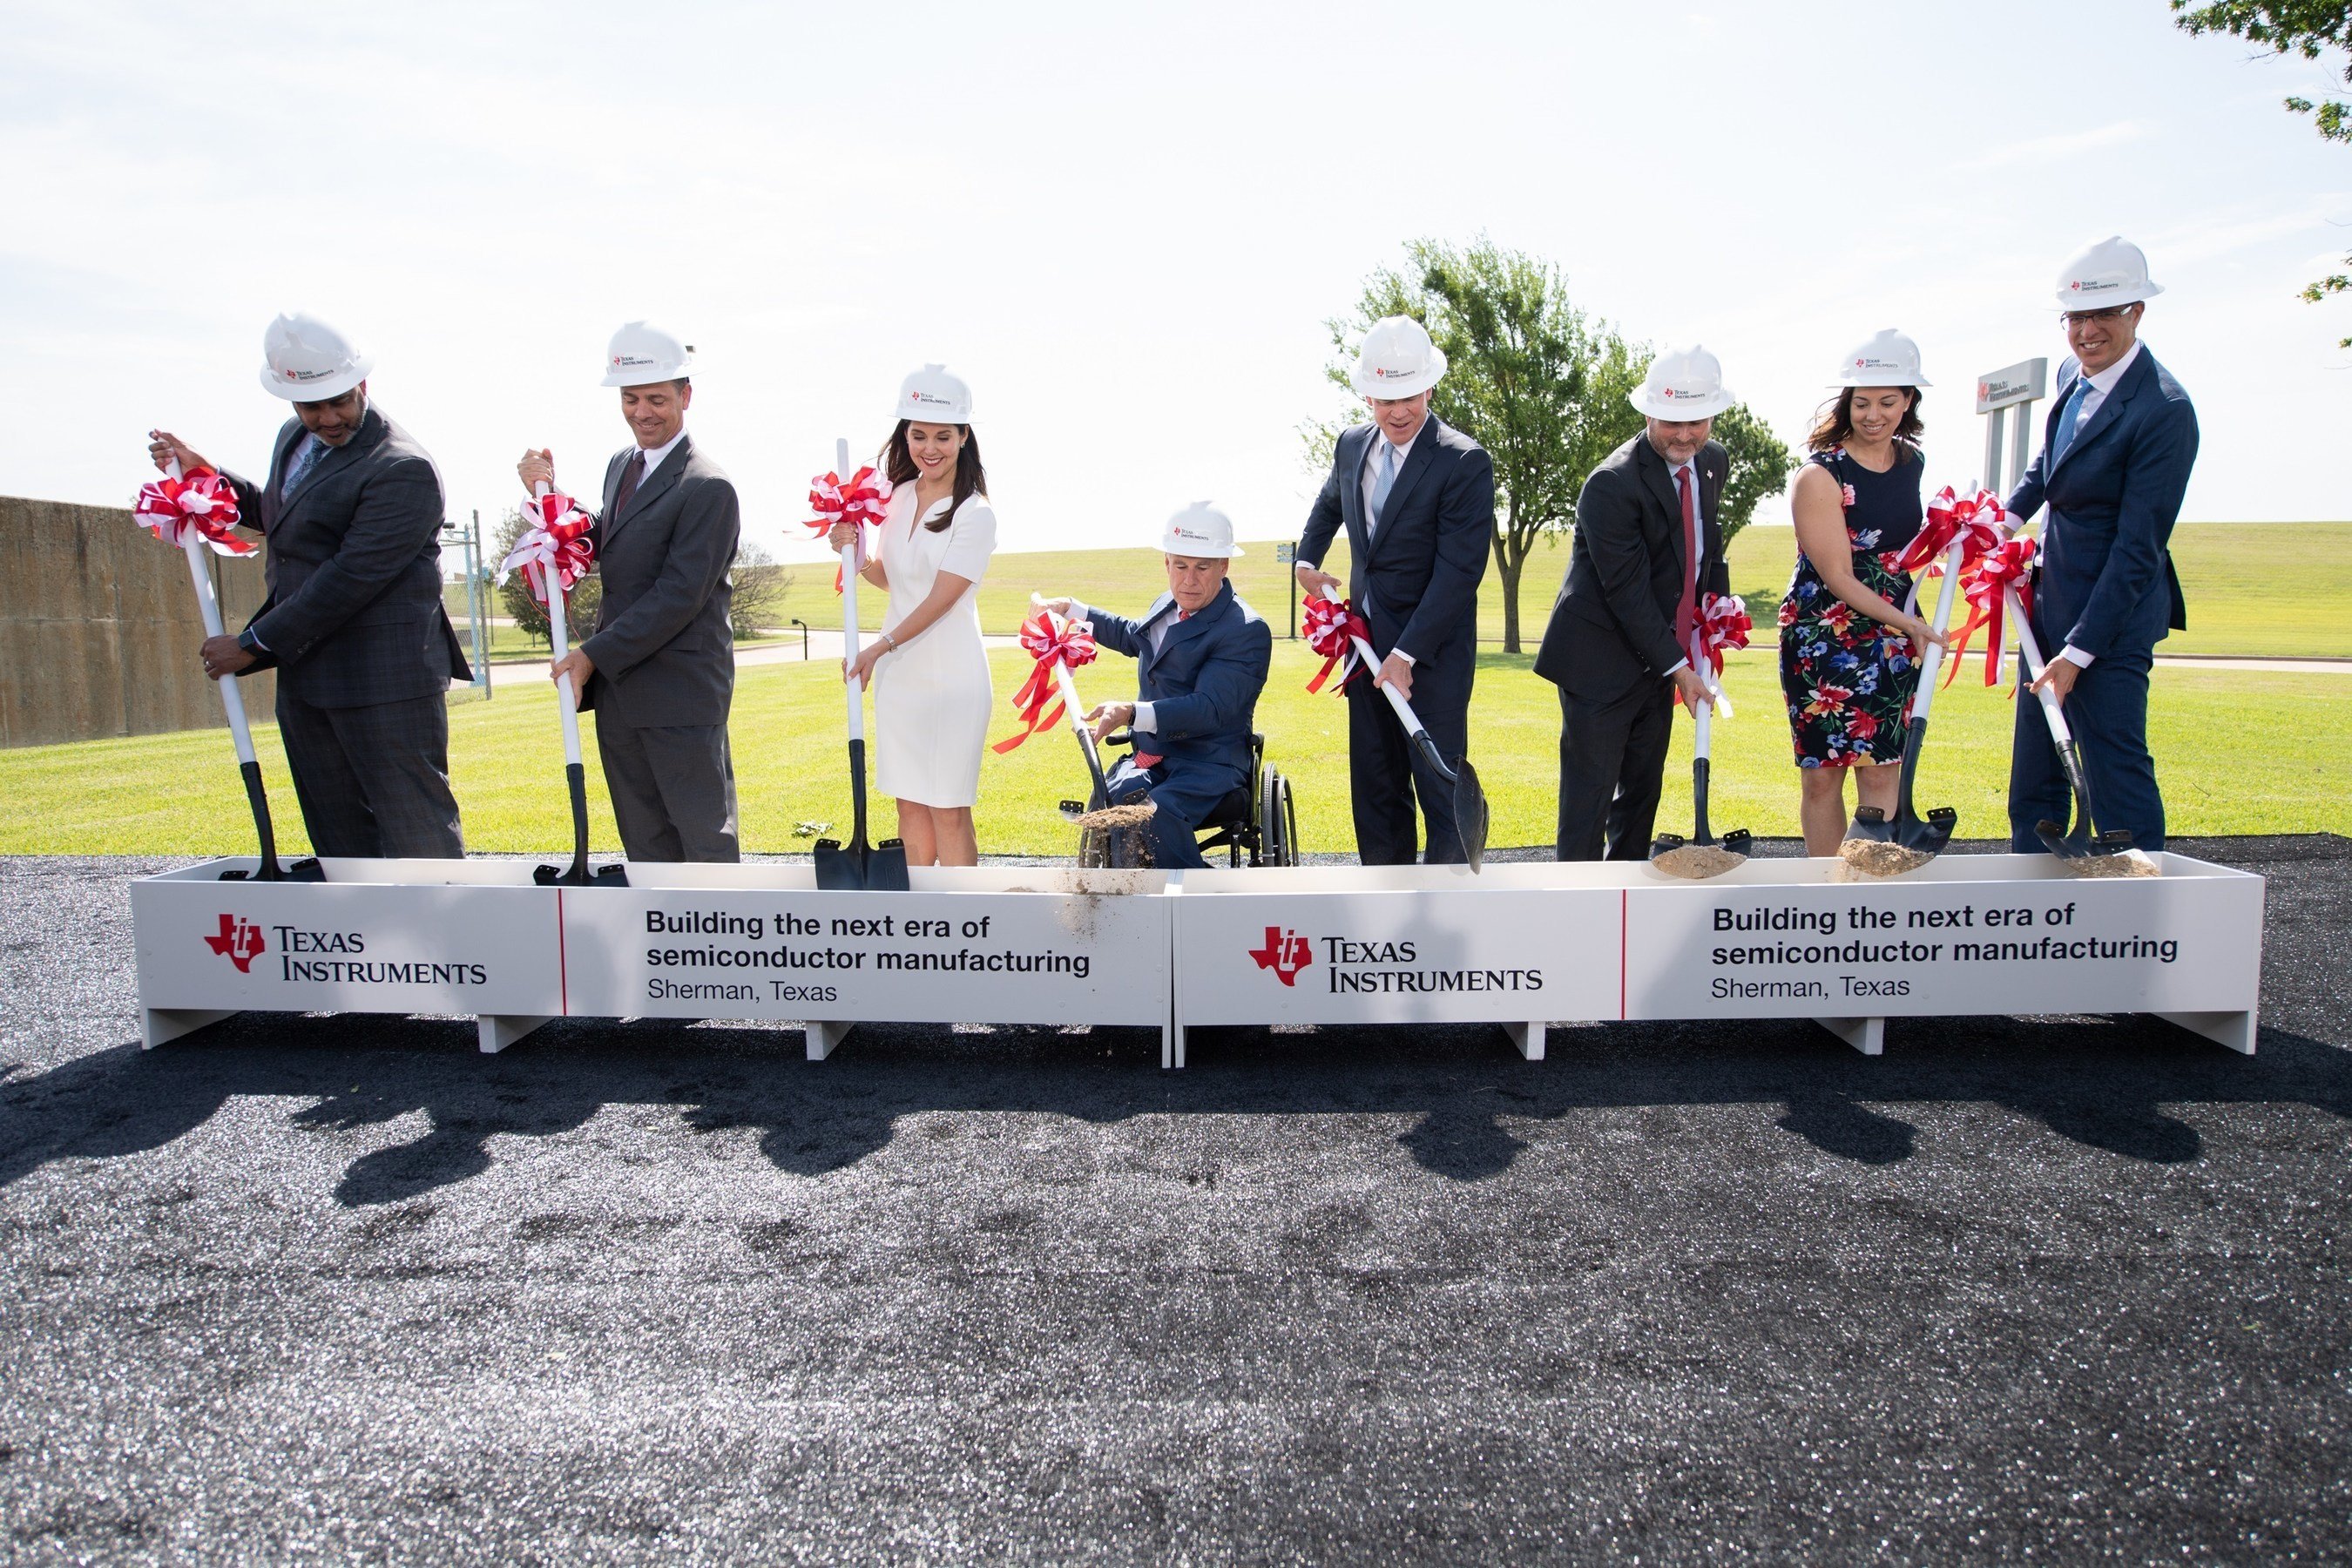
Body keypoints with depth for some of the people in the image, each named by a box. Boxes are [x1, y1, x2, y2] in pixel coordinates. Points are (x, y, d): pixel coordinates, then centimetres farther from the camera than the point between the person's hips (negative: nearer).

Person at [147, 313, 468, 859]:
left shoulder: (403, 468, -15)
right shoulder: (294, 438, 15)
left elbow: (349, 577, -20)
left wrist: (254, 645, -14)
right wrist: (207, 474, 20)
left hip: (384, 677, -9)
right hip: (303, 675, 9)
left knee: (417, 836, -5)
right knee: (338, 843, 11)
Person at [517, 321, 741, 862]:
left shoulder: (707, 487, -14)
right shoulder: (621, 464, 13)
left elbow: (679, 595, -19)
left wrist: (593, 654, -15)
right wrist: (551, 494, 5)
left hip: (681, 695, -8)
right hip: (616, 688, 8)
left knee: (706, 838, 1)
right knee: (644, 843, 15)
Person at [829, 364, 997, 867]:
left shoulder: (975, 514, -12)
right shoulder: (899, 496, 8)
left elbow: (940, 599, -15)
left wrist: (879, 648, -11)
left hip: (952, 679, -7)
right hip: (898, 675, 7)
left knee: (949, 812, -1)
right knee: (910, 803, 14)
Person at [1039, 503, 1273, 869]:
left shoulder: (1247, 631, -12)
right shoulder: (1167, 606, 13)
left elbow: (1209, 709, -25)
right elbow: (1133, 636, 39)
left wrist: (1131, 713, -38)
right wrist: (1070, 608, 39)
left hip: (1209, 766, -6)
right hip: (1149, 757, 6)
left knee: (1155, 817, -35)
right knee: (1109, 806, -27)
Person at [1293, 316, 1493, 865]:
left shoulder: (1465, 462, -14)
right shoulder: (1352, 445, 7)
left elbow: (1458, 570, -19)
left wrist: (1406, 655, -22)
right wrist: (1307, 558, 15)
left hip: (1432, 651, -6)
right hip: (1368, 644, 7)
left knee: (1440, 787, -4)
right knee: (1375, 785, 12)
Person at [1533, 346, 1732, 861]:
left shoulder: (1714, 462, 5)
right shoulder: (1612, 484, -20)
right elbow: (1627, 592, -21)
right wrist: (1677, 668, -19)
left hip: (1659, 658, 8)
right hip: (1601, 662, -8)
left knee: (1643, 791, 14)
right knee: (1590, 797, -4)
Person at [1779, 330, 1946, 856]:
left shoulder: (1913, 463, 7)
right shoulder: (1820, 476, -13)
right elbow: (1839, 579, -15)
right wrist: (1911, 624, -18)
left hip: (1893, 638, 5)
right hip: (1823, 639, -5)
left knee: (1882, 771, 2)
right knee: (1822, 773, 3)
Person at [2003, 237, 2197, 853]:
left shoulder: (2165, 410, -18)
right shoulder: (2072, 373, 7)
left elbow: (2138, 547, -19)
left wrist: (2079, 651, -21)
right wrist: (2009, 512, 11)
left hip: (2112, 614, -8)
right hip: (2052, 597, 8)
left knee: (2115, 770, -4)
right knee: (2034, 774, 13)